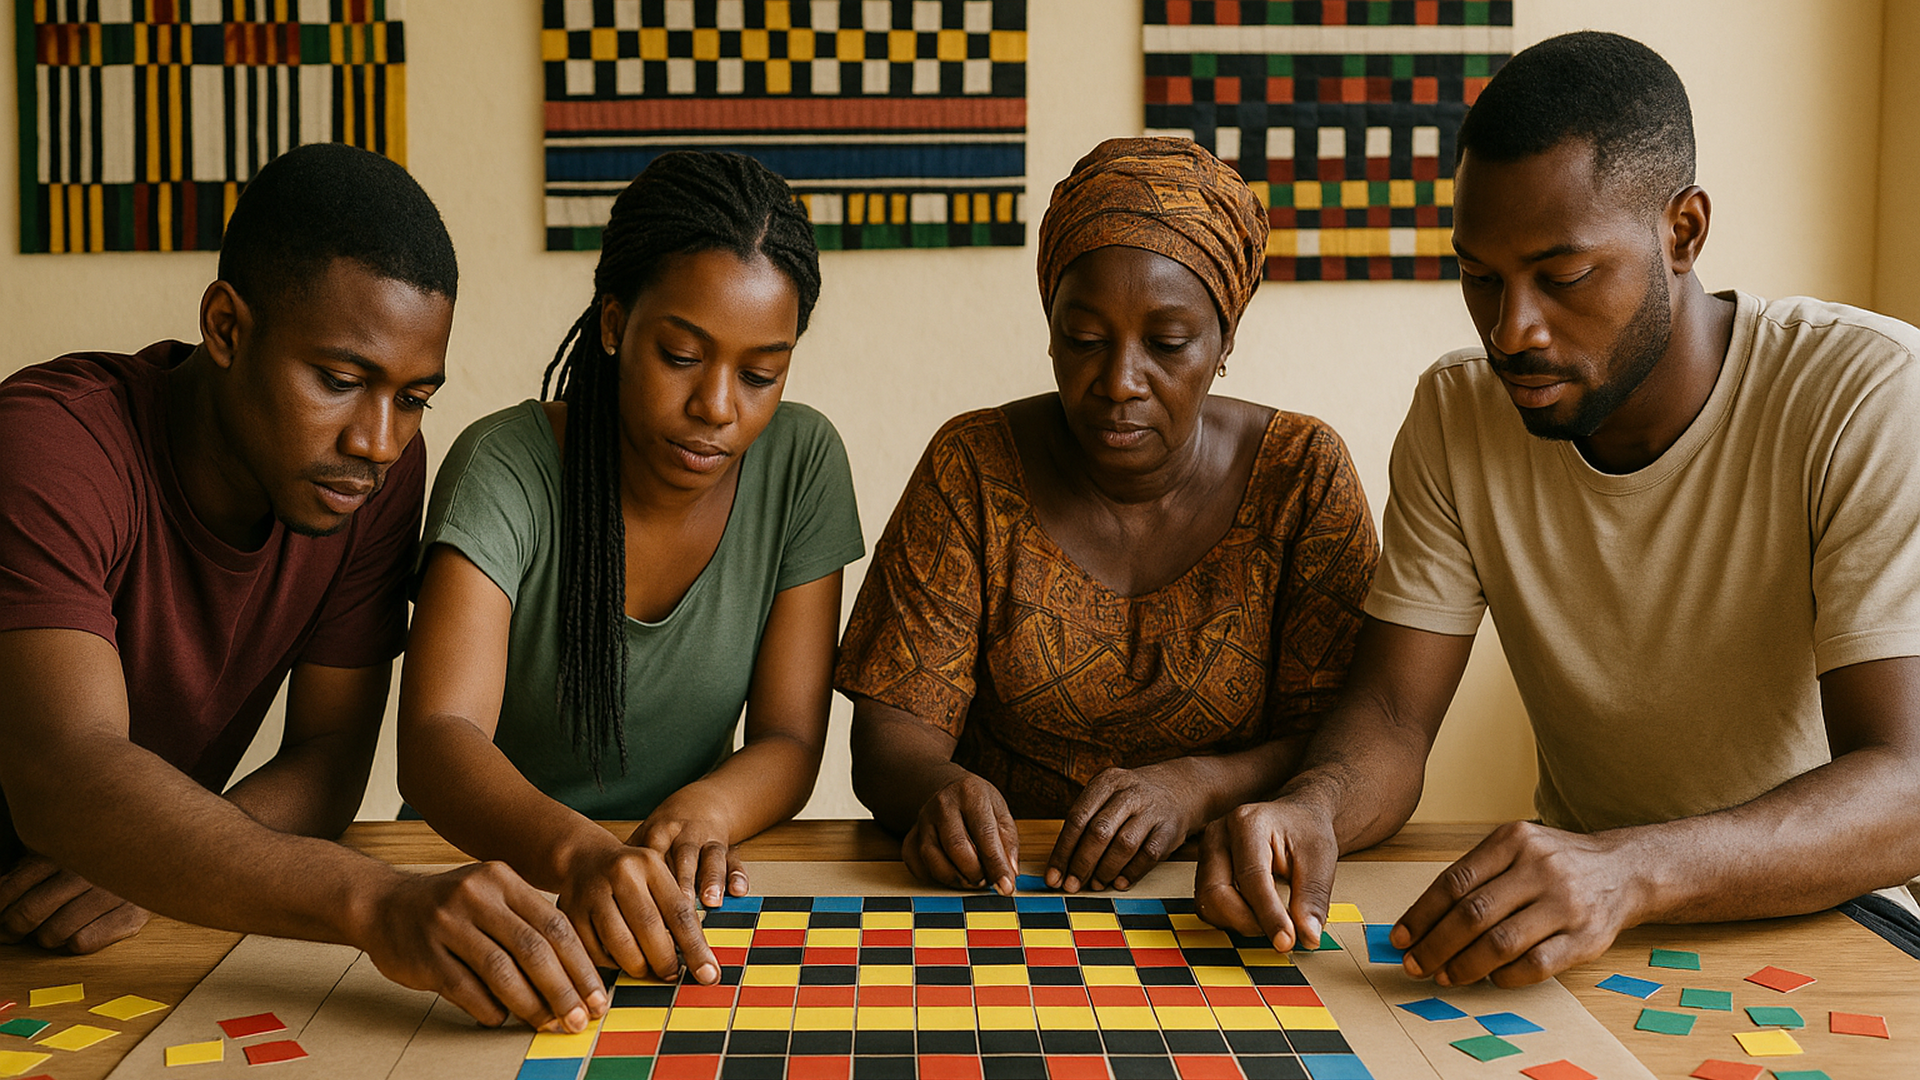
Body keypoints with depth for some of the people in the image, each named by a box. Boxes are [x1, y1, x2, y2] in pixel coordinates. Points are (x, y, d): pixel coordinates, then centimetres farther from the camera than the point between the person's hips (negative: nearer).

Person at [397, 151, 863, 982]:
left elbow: (790, 745, -6)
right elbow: (434, 741, -29)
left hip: (677, 892, 1)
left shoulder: (802, 462, -6)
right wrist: (575, 851, -48)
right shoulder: (507, 469, -16)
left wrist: (704, 809, -28)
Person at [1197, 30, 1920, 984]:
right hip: (1582, 903, 4)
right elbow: (1391, 711, -8)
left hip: (1823, 904, -3)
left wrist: (1630, 870, -46)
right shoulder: (1456, 413, -5)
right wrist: (1312, 809, -33)